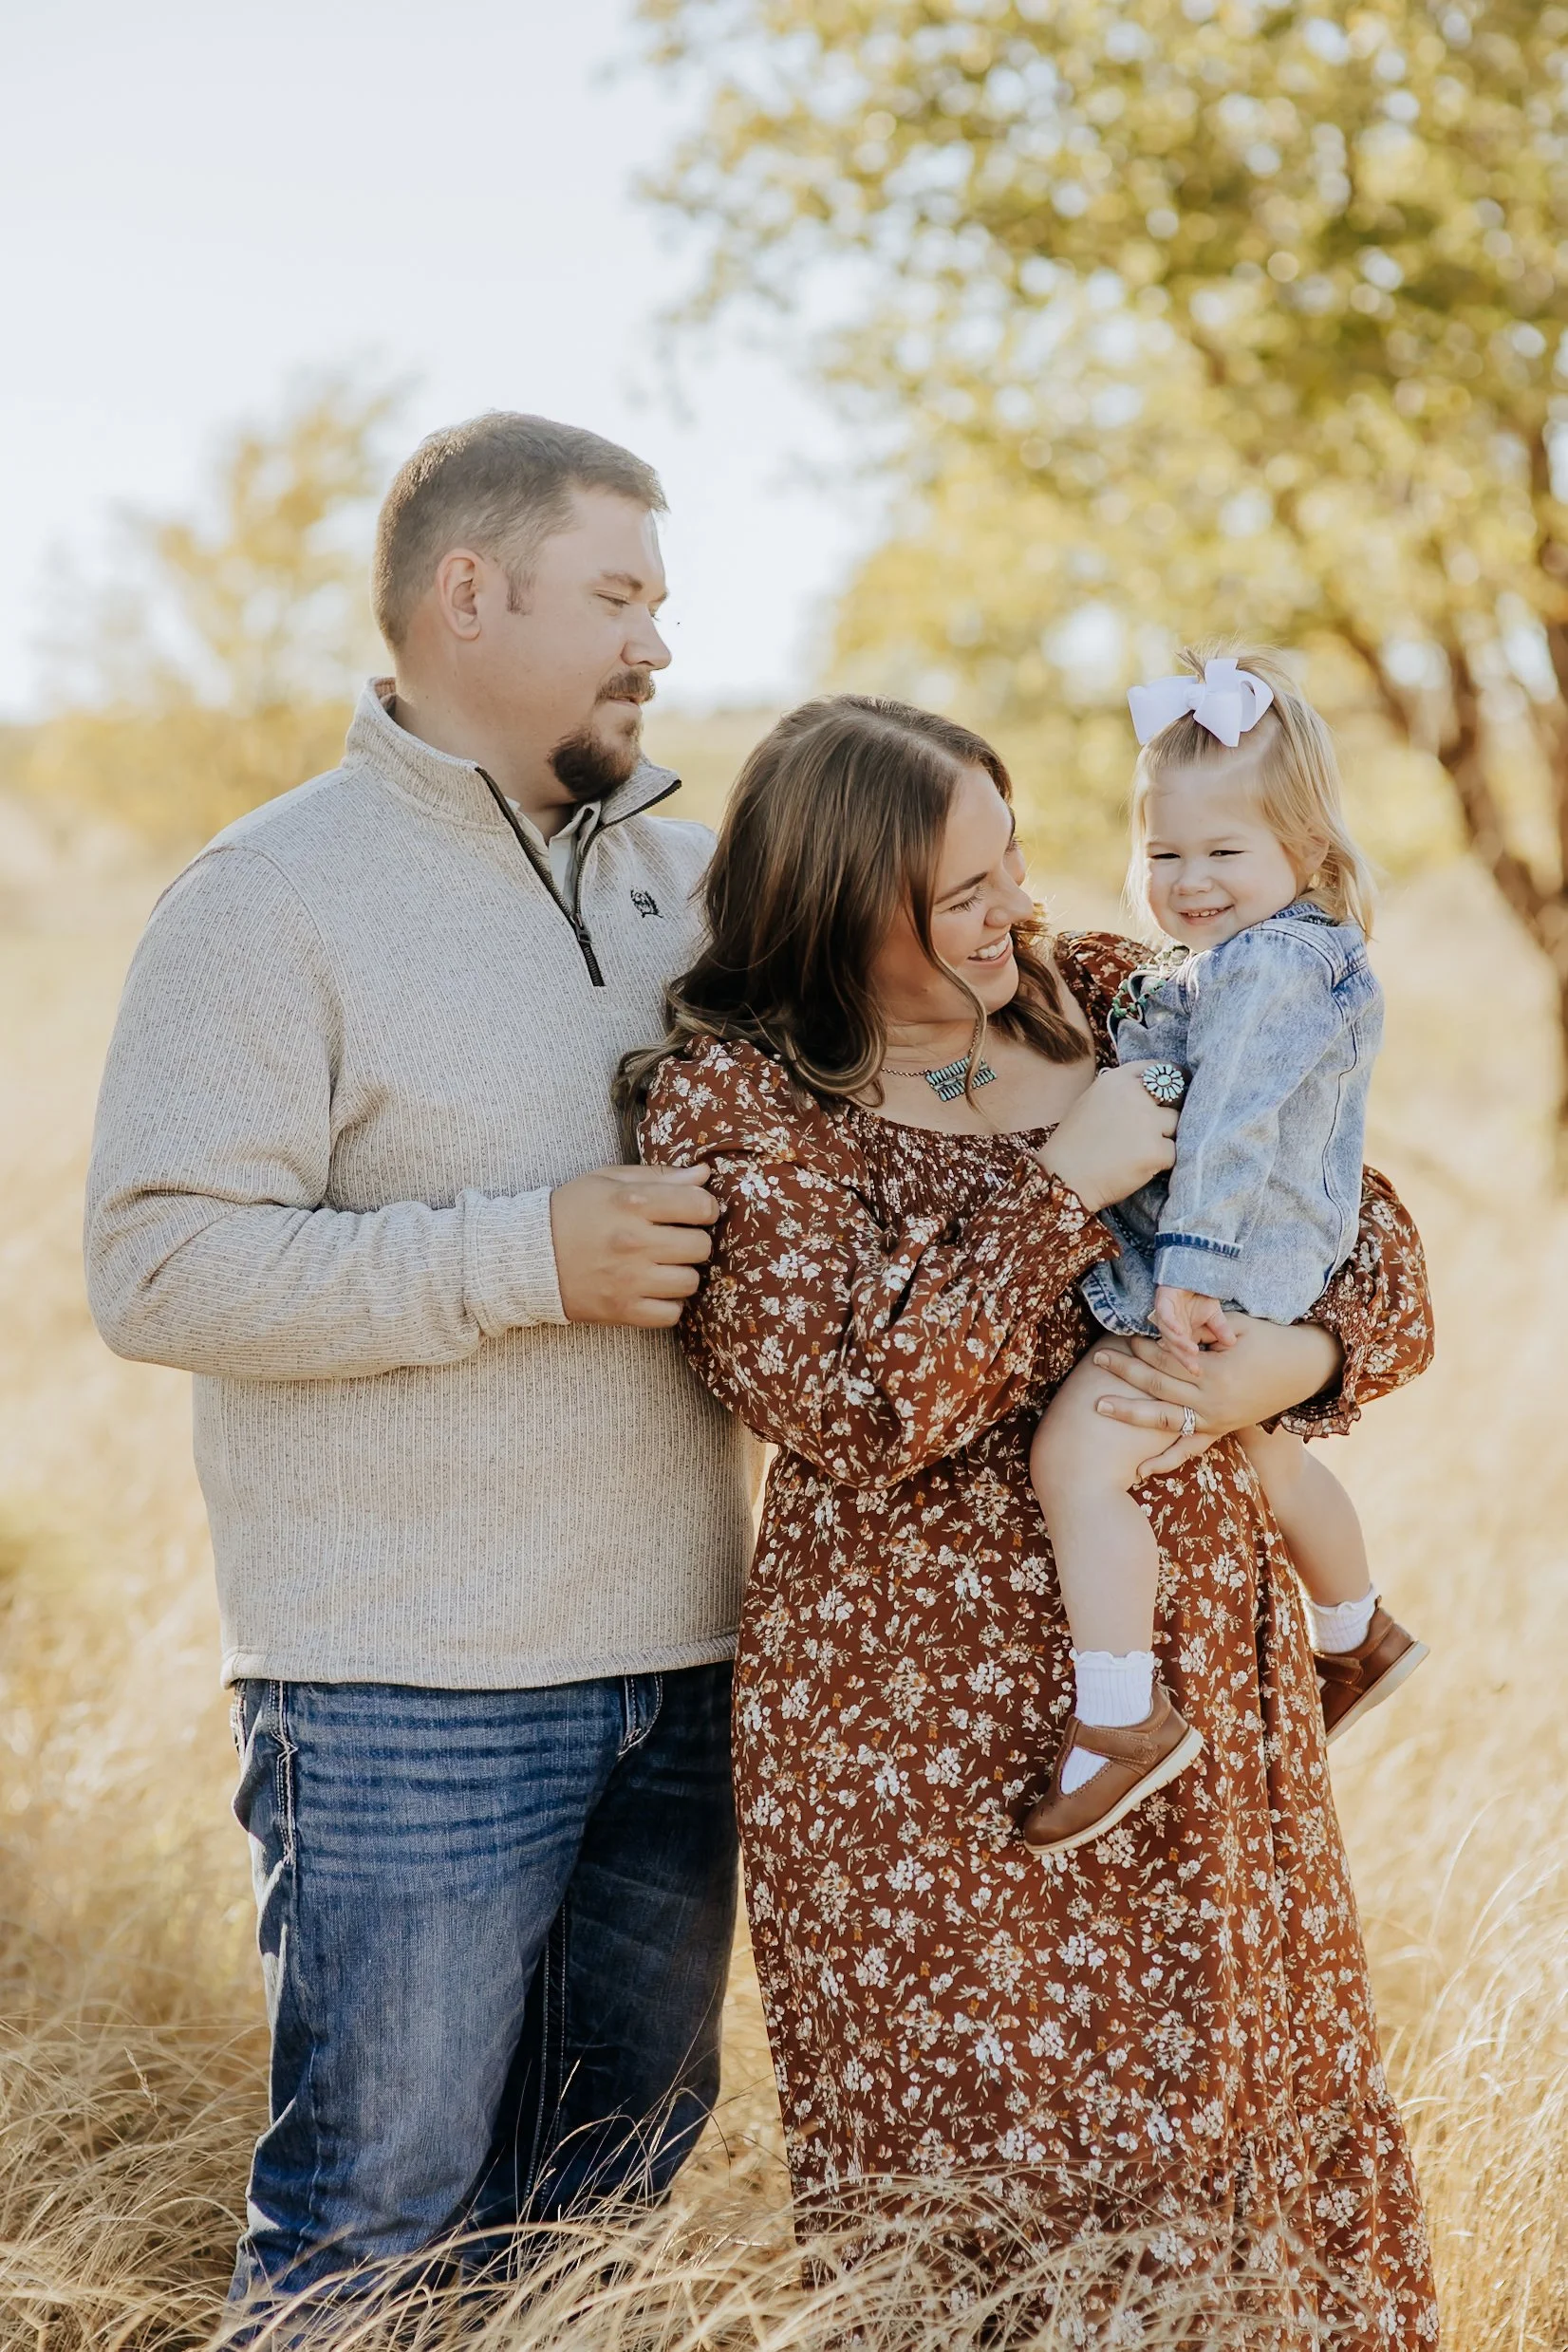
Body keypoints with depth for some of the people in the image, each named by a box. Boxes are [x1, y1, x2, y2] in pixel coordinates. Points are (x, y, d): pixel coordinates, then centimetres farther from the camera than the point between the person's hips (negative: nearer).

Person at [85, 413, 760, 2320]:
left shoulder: (680, 881, 12)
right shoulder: (271, 899, -7)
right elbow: (159, 1266, -16)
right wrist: (526, 1256, -21)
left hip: (675, 1662, 7)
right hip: (411, 1690, -6)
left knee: (621, 2187, 17)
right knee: (384, 2215, 1)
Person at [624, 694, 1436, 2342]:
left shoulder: (1110, 1002, 5)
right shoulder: (731, 1097, -9)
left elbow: (1373, 1246, 6)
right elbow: (858, 1409, -20)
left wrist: (1282, 1369, -15)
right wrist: (1067, 1187, -20)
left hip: (1202, 1657, 5)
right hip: (928, 1726, -5)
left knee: (1244, 2103, 14)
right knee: (991, 2162, 4)